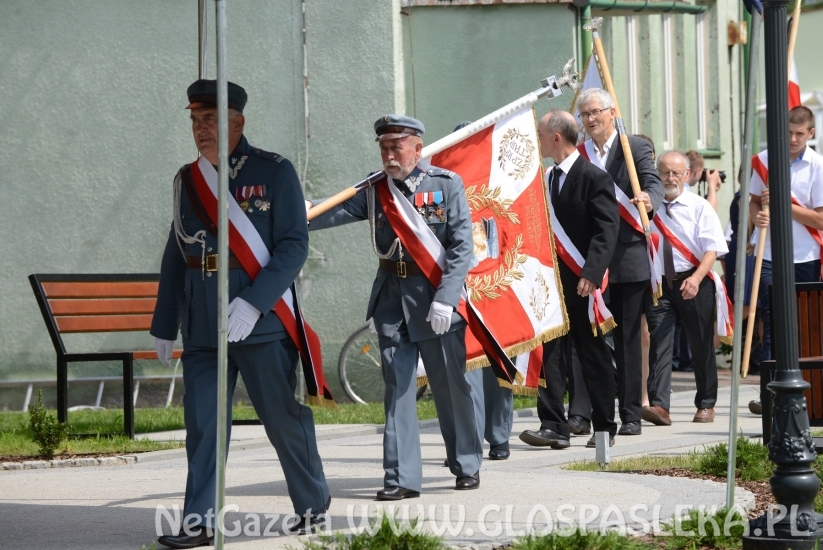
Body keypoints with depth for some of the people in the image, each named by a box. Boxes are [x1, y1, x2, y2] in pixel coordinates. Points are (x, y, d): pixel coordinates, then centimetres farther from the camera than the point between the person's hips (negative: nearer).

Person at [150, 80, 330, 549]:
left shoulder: (274, 172, -4)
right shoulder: (187, 179, 11)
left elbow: (295, 245, -10)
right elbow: (176, 253, 15)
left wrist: (254, 301, -20)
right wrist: (165, 325, 14)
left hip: (260, 320, -4)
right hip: (202, 326, 4)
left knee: (283, 417, 6)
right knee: (202, 422, 1)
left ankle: (314, 504, 24)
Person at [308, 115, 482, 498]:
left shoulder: (447, 185, -2)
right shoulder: (374, 190, 6)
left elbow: (462, 246, -7)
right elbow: (336, 212, -10)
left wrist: (445, 298, -16)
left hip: (437, 298, -2)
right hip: (392, 298, 3)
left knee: (450, 385, 6)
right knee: (397, 388, 1)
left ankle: (467, 465, 24)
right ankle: (402, 477, 3)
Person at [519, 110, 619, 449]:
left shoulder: (594, 178, -11)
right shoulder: (548, 178, 13)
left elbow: (606, 232, -17)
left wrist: (591, 274, -26)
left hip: (582, 283, -6)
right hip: (552, 281, 6)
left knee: (593, 355, 5)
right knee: (548, 353, -2)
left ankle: (604, 426, 15)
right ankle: (553, 427, -3)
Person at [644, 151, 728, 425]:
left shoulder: (699, 207, -1)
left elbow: (711, 249, -8)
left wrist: (696, 278, -22)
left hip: (693, 284, -1)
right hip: (657, 282, 1)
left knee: (701, 345, 8)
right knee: (659, 343, -10)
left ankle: (706, 405, 21)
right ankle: (659, 406, -18)